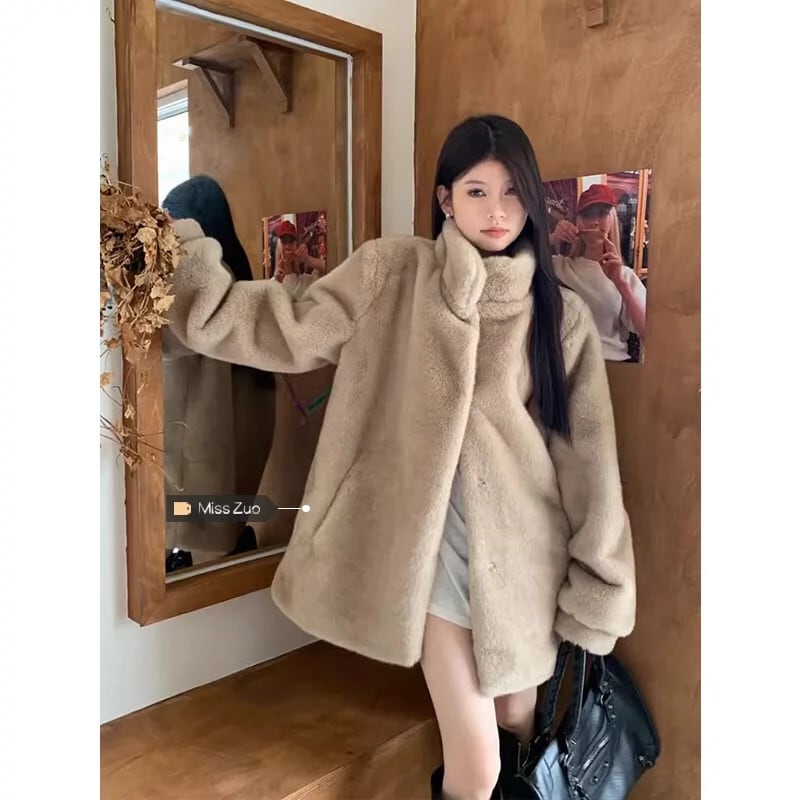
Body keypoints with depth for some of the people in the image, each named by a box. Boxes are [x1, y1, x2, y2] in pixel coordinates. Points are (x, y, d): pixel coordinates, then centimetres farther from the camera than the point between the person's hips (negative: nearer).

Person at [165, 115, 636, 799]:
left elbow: (589, 456, -2)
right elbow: (295, 331, -6)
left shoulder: (561, 314, -2)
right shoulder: (392, 275, -3)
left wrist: (599, 587, 0)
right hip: (437, 542, -2)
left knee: (517, 724, 21)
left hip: (524, 545, 2)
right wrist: (191, 280, -19)